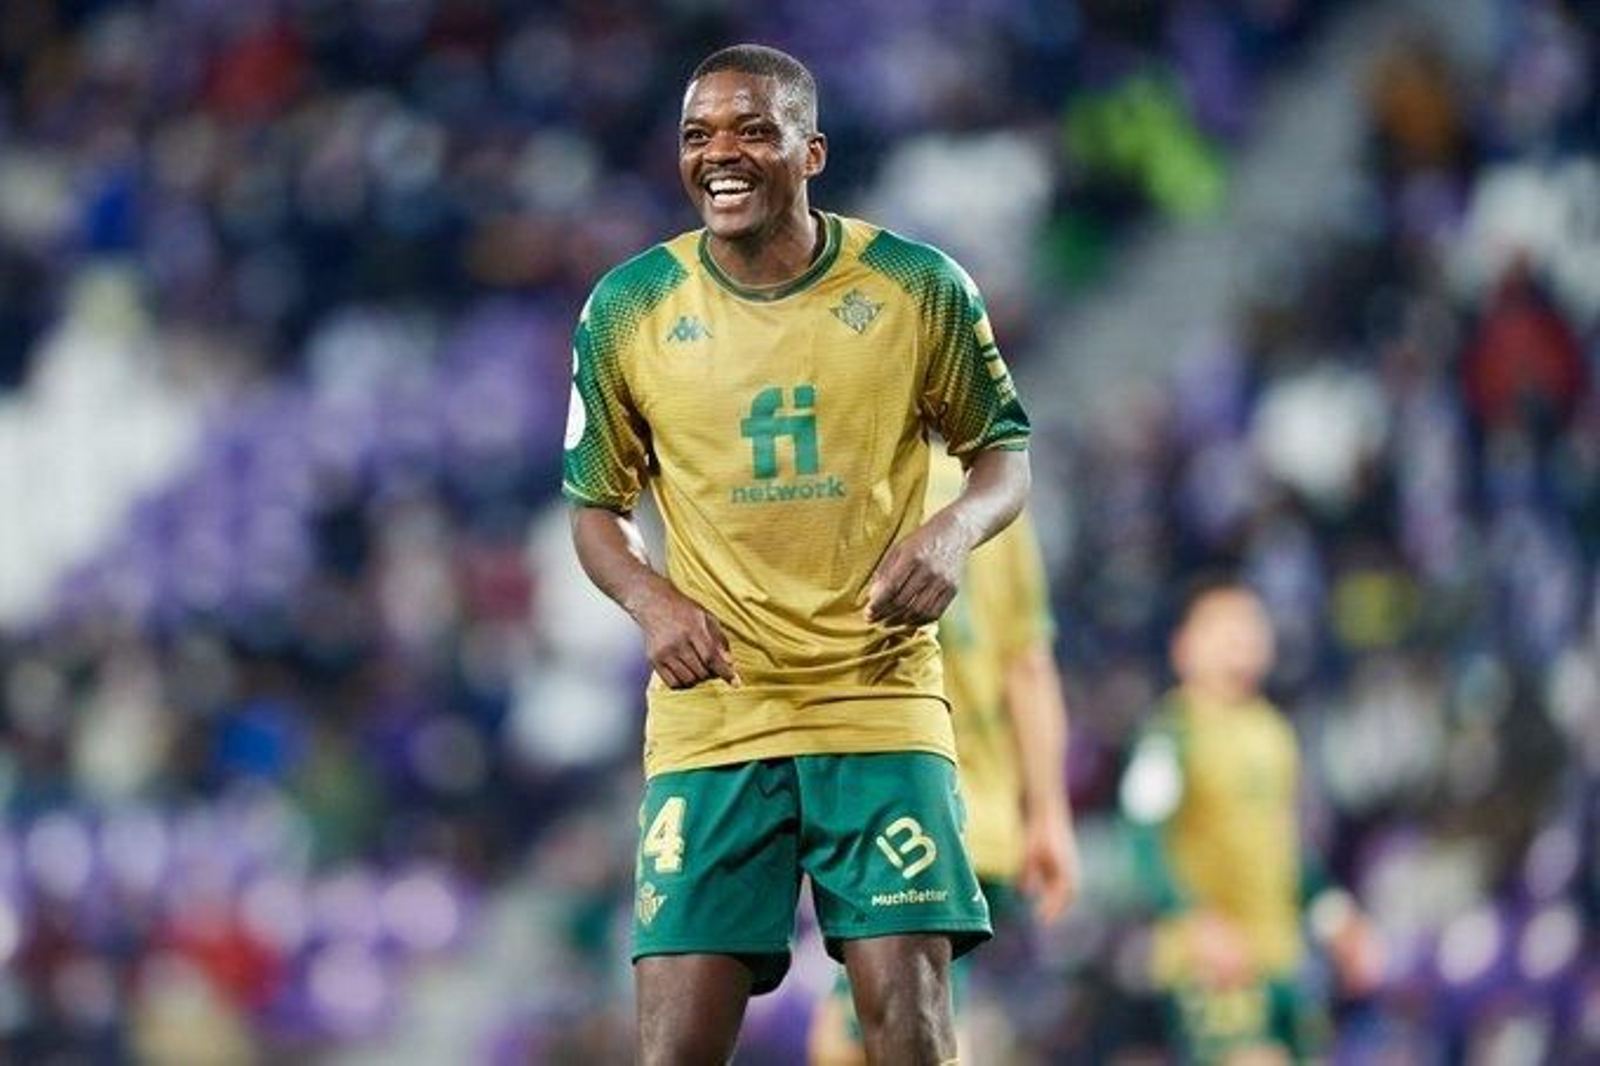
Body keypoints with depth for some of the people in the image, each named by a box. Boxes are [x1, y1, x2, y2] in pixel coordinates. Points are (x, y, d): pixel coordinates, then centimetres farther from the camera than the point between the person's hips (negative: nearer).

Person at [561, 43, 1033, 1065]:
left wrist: (957, 528, -13)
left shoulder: (920, 289, -1)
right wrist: (649, 598, -9)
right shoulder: (628, 309, 2)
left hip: (882, 704, -1)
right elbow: (597, 503, 12)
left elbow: (1007, 453, 10)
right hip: (711, 714, 1)